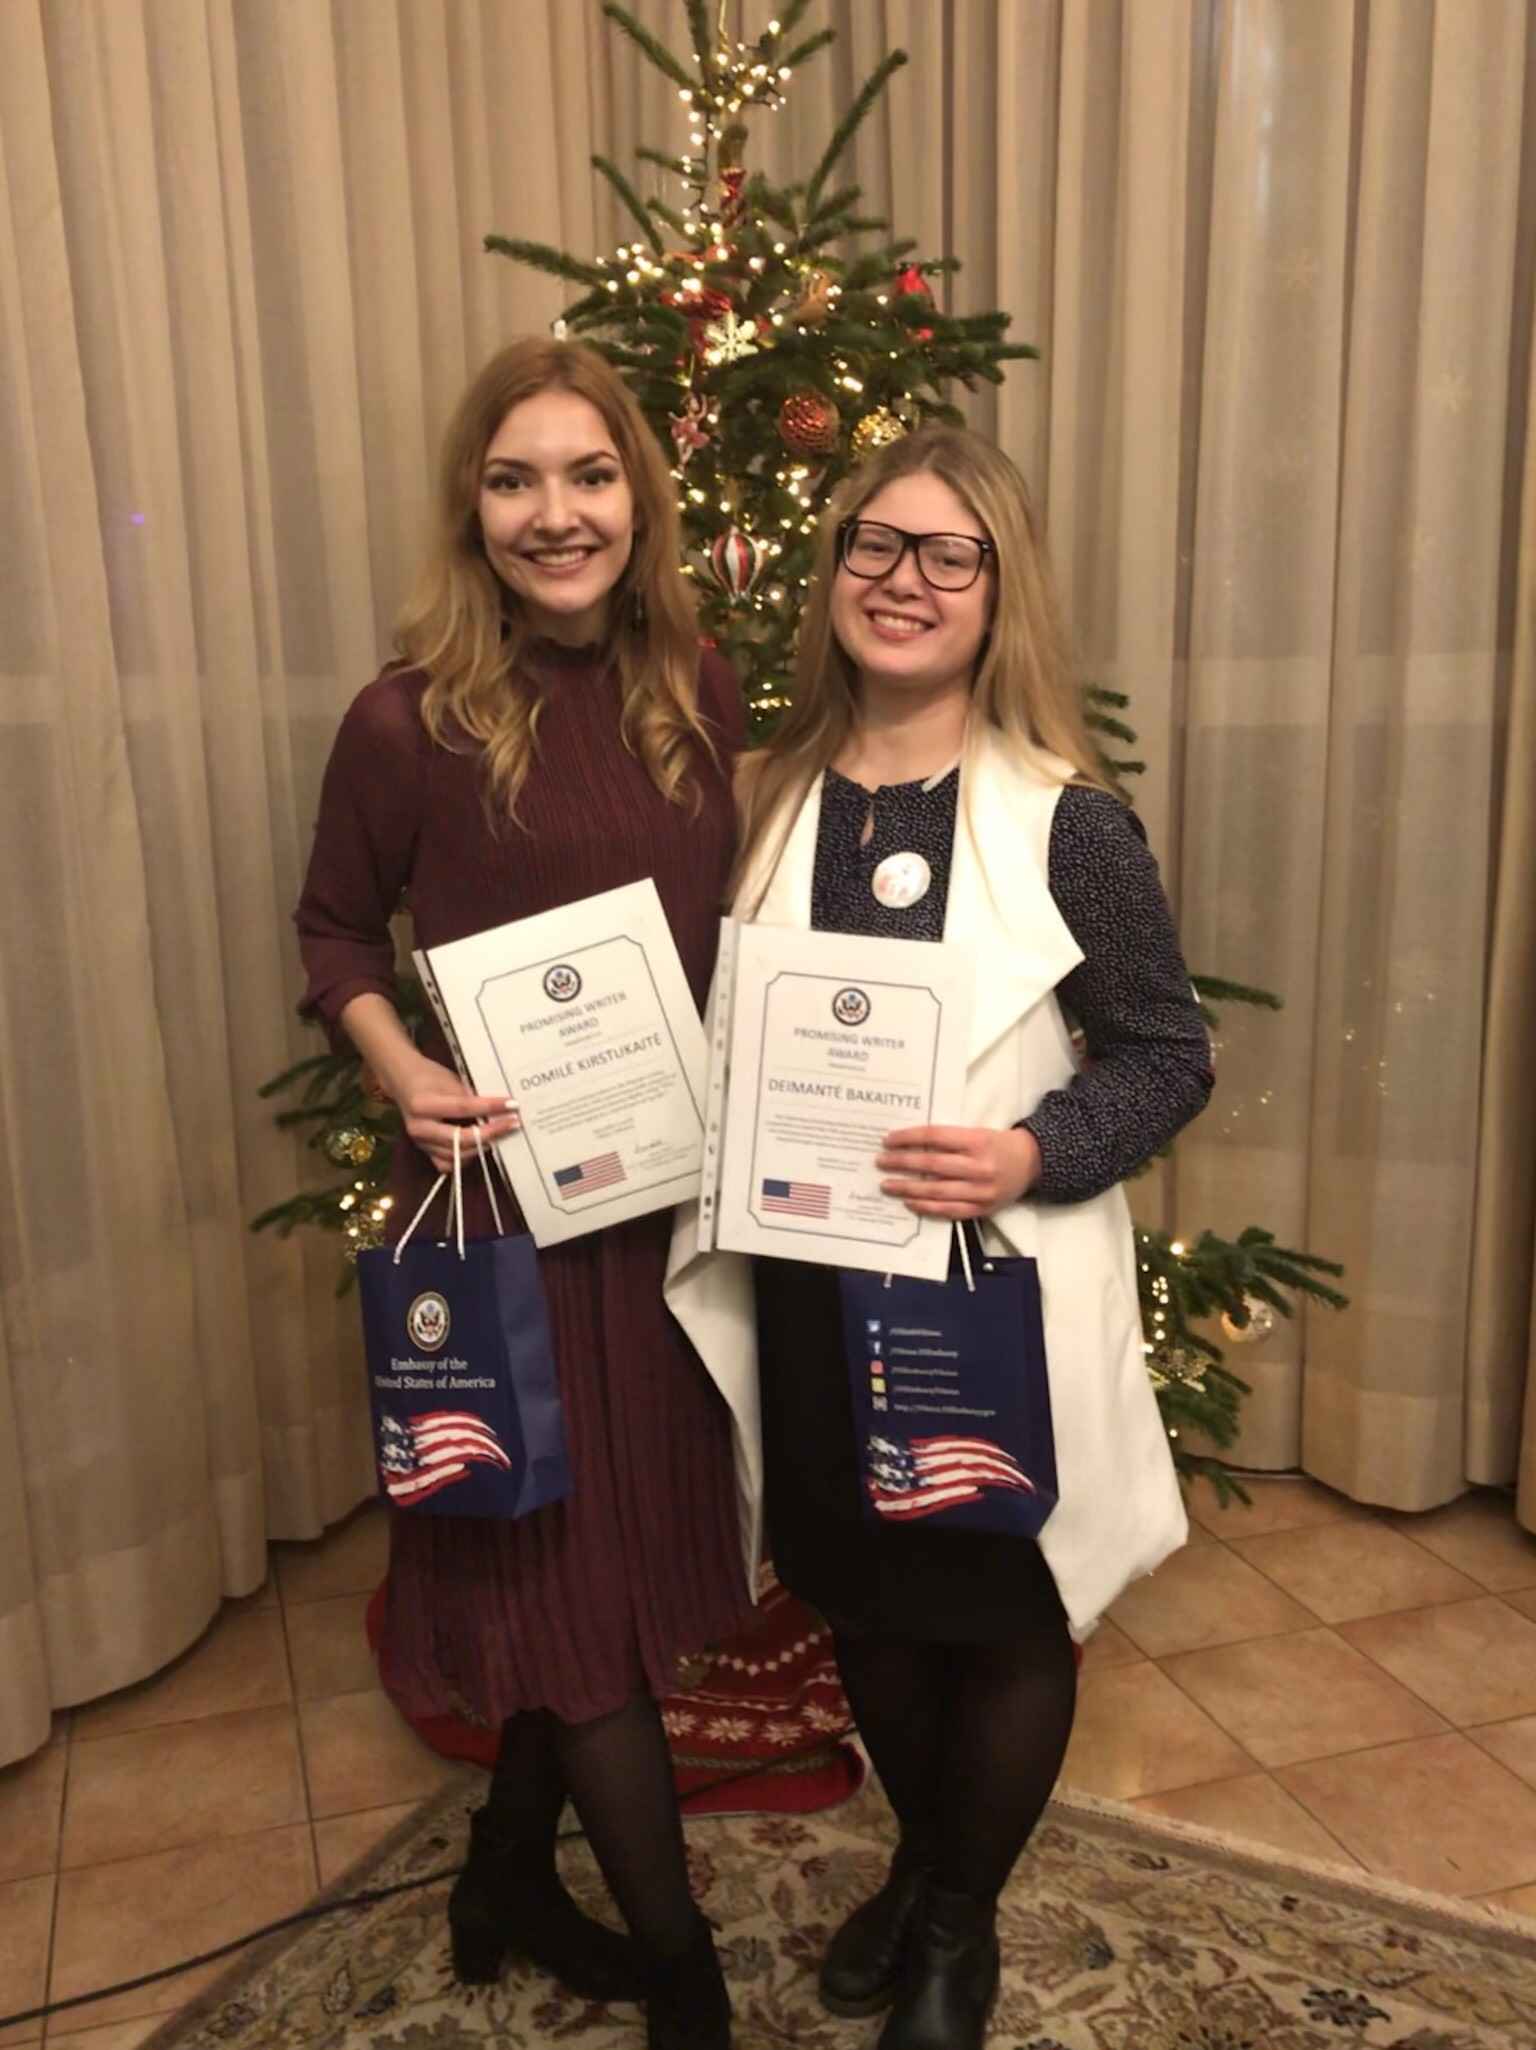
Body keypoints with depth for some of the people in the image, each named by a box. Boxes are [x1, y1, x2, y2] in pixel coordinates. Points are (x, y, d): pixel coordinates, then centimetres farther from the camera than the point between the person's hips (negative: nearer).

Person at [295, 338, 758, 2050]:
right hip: (508, 1198, -5)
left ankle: (508, 1878, 44)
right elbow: (336, 930, -1)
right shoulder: (410, 723, -13)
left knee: (633, 1549, 18)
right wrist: (402, 1072, -17)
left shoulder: (696, 692, 1)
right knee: (569, 1574, 7)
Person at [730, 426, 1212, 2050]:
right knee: (864, 1600, 21)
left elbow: (1169, 1054, -7)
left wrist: (1033, 1155, -23)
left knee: (1007, 1612, 14)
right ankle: (917, 1864, 50)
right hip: (811, 1279, 4)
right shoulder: (766, 802, 0)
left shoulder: (1068, 822, -11)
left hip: (1001, 1282, -3)